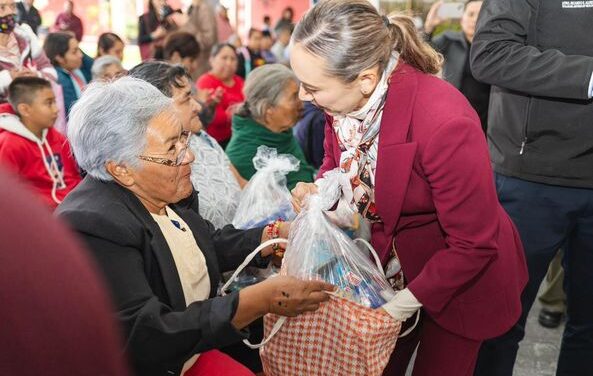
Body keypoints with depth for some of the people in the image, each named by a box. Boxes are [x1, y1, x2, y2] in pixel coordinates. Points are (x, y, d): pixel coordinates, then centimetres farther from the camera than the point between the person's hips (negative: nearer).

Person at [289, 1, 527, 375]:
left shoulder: (445, 122, -36)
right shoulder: (345, 99, -16)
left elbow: (473, 245, -26)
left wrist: (406, 302, -21)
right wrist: (318, 192, -15)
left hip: (459, 277, -5)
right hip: (387, 267, 6)